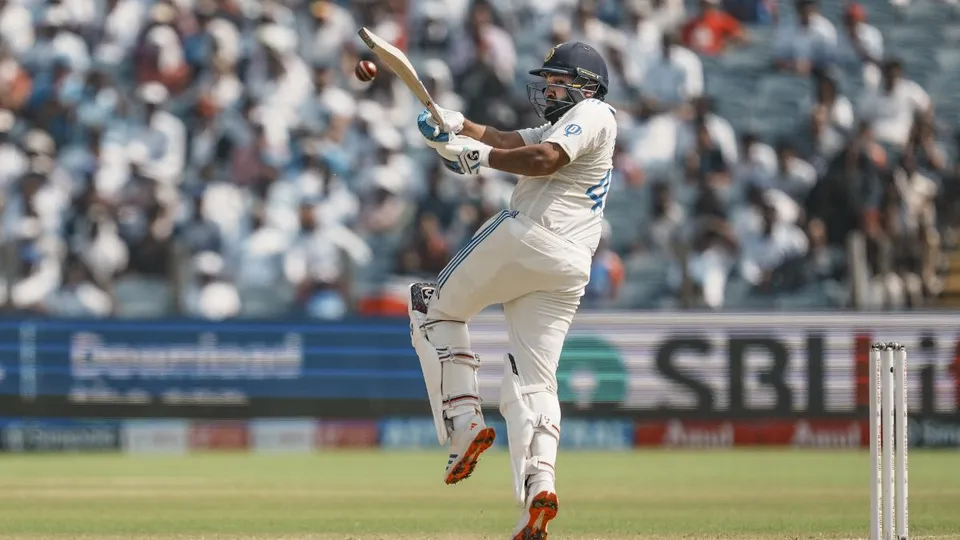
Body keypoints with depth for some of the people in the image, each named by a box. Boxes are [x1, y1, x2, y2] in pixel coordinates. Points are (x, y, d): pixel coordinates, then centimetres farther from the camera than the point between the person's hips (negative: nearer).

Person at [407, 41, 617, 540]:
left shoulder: (592, 114, 2)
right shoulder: (565, 126, 32)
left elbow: (544, 160, -15)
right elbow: (506, 142, 22)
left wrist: (478, 156, -8)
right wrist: (456, 126, 7)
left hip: (527, 237, -9)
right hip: (572, 267, 9)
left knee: (435, 307, 8)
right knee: (534, 381, 1)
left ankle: (463, 421, -6)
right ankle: (539, 484, -19)